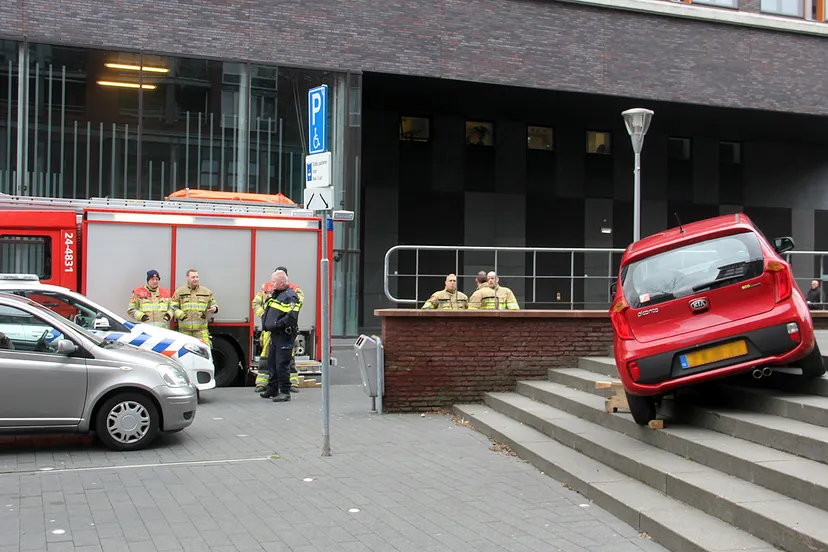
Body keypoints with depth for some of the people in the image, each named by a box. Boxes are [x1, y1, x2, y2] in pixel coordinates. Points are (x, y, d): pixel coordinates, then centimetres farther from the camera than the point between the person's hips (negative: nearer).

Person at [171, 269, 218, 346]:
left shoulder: (206, 291, 11)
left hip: (201, 328, 0)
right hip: (185, 329, 0)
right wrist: (181, 316, -11)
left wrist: (214, 308, -6)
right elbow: (173, 307, 5)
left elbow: (213, 304, 18)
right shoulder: (179, 292, 7)